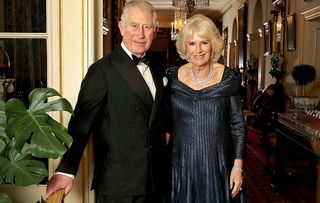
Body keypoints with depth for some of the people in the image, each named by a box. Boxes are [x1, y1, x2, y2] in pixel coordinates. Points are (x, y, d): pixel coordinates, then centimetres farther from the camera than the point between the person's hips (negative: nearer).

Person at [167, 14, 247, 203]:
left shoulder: (229, 78, -6)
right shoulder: (173, 77, -2)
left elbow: (238, 124, -3)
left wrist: (238, 166, -6)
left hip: (218, 163, -1)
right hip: (181, 163, 1)